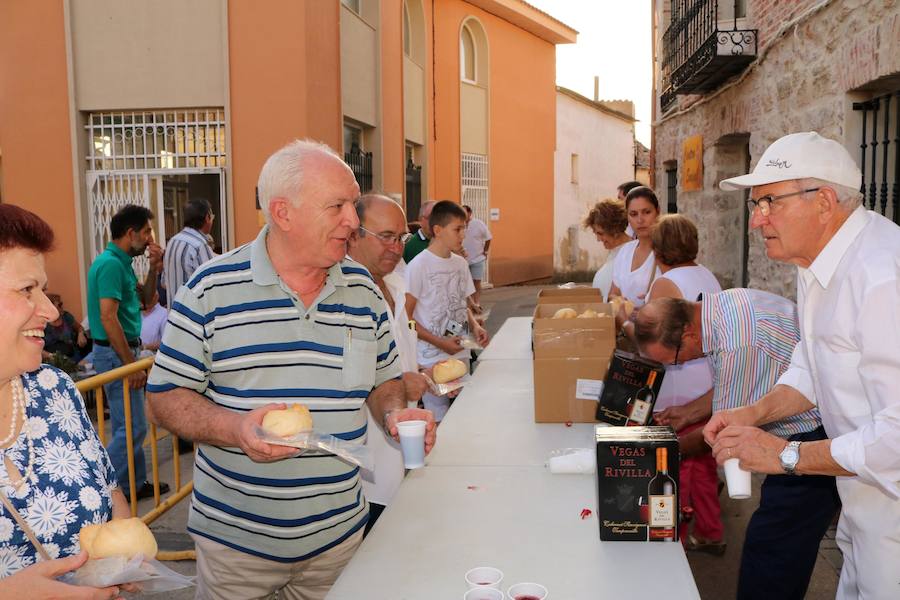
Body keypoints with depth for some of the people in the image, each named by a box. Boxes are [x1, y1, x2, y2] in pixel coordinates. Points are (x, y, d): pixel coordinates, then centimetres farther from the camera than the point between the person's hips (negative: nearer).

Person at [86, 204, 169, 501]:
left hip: (123, 351, 10)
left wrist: (154, 269, 6)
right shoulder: (111, 264, -18)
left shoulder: (122, 262, 12)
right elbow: (108, 318, -24)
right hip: (116, 354, -10)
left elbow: (146, 299, 22)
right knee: (132, 428, -7)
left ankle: (136, 484, 25)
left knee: (131, 425, 16)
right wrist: (131, 364, -22)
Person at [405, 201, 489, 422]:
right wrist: (440, 343, -16)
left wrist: (475, 326, 0)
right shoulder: (418, 266, -11)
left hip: (461, 355, 6)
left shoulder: (460, 263, 8)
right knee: (439, 421, -1)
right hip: (432, 360, -6)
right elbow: (406, 319, -11)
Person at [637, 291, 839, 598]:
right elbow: (738, 385, 16)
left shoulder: (739, 346, -30)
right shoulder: (721, 304, 0)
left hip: (817, 433, -10)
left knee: (768, 547, -4)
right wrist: (688, 412, 15)